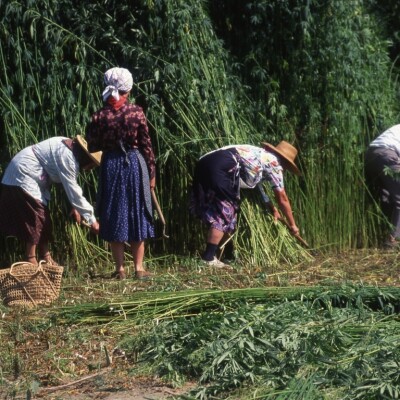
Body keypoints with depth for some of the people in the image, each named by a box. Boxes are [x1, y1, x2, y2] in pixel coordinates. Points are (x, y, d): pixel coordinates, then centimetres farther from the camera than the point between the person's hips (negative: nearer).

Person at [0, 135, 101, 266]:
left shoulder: (70, 148, 5)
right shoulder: (67, 156, -25)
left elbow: (70, 185, 17)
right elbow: (73, 190, -25)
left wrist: (75, 207, 12)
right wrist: (91, 219, -22)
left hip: (20, 175, 11)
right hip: (23, 176, -11)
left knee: (43, 218, 12)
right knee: (35, 219, -10)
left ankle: (45, 257, 18)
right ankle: (31, 262, -7)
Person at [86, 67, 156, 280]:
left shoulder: (99, 116, -4)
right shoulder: (136, 112, -7)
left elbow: (92, 147, 1)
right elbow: (146, 145, -3)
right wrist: (151, 172, 6)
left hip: (111, 165, 1)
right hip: (135, 164, 0)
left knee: (114, 215, 8)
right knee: (137, 213, 9)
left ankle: (120, 269, 8)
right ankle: (139, 267, 10)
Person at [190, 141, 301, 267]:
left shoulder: (259, 155, 35)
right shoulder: (274, 163, 13)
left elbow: (258, 187, 49)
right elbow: (282, 198, 17)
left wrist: (273, 209, 58)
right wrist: (292, 224, 27)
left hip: (204, 163, 9)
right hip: (222, 168, -9)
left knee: (213, 212, 17)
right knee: (224, 212, -4)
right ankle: (208, 258, -8)